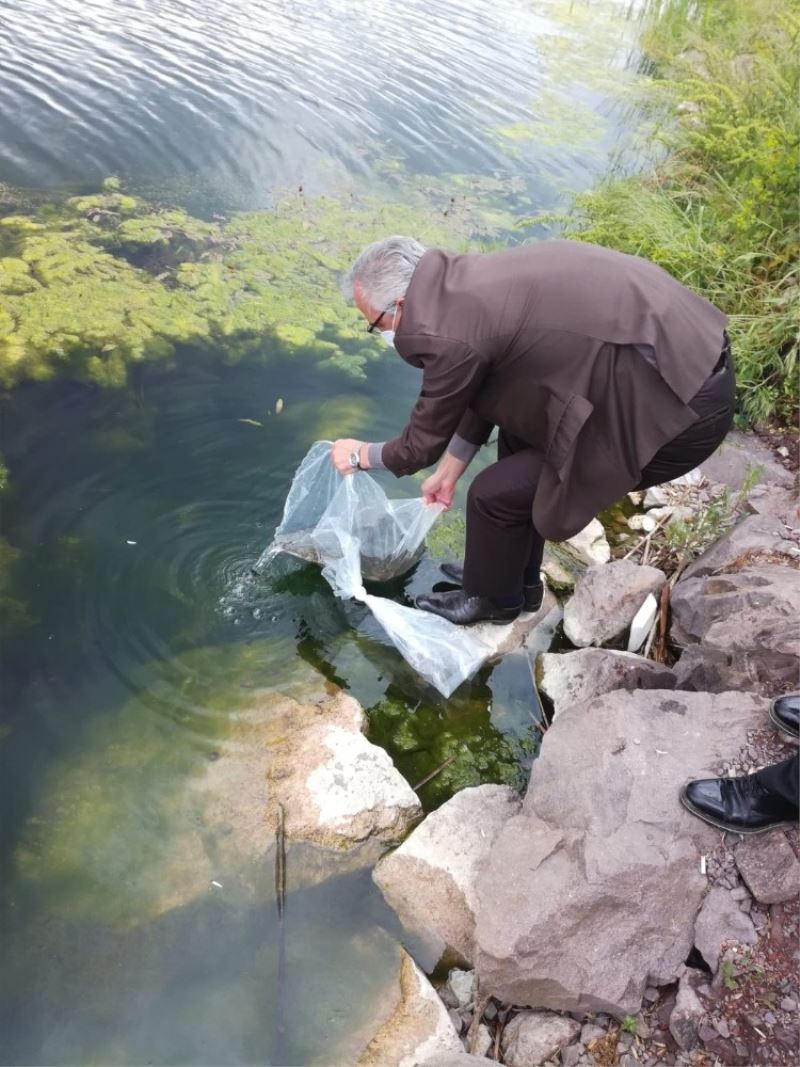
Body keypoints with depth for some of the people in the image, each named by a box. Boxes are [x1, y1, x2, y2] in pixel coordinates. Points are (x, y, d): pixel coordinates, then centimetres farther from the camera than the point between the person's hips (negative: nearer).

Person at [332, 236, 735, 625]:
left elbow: (422, 443, -1)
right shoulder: (470, 281, 10)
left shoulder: (447, 333, -18)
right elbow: (480, 393, 23)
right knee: (518, 427, 21)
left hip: (682, 408, -9)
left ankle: (490, 598, 31)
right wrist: (448, 472, 34)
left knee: (496, 492, 1)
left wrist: (360, 454, 19)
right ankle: (516, 580, 38)